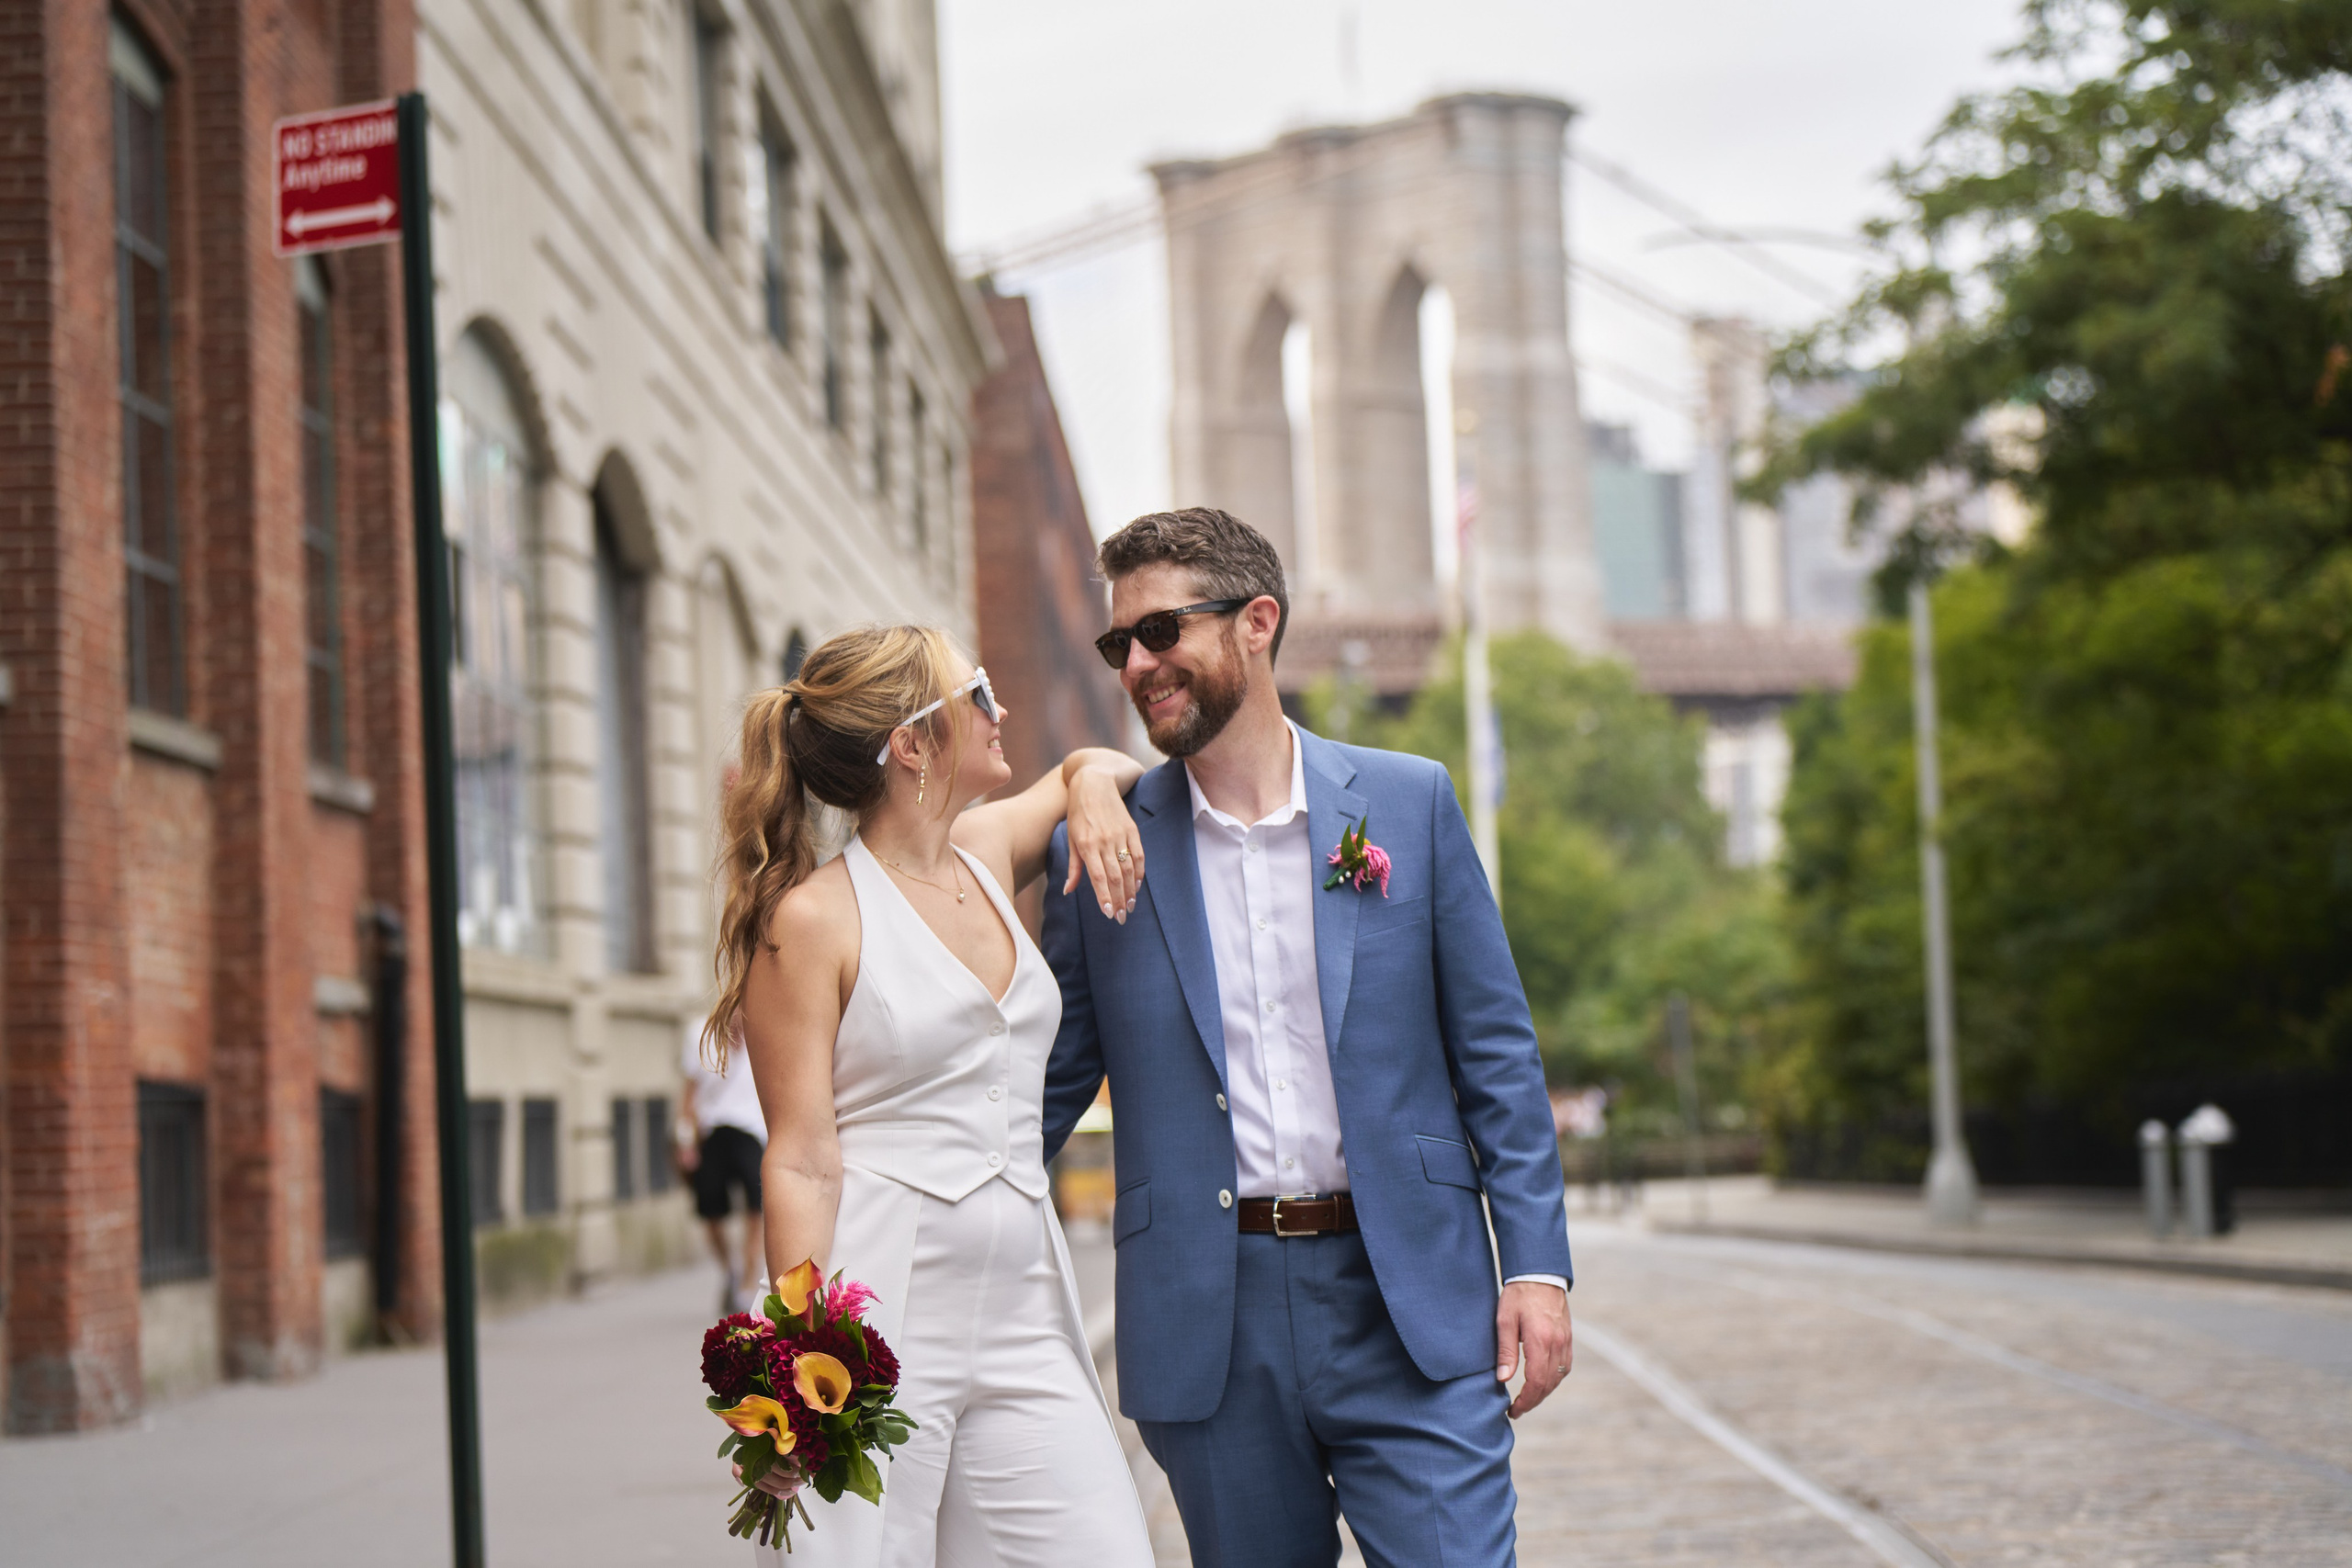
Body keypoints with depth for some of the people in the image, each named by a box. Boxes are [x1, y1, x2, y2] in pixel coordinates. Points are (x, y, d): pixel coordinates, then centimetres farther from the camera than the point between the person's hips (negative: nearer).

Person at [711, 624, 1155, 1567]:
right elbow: (801, 1162, -10)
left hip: (1023, 1317, 6)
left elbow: (1096, 767, 34)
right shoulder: (813, 918, -5)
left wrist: (1095, 786, 9)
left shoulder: (989, 853, 12)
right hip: (874, 1319, -6)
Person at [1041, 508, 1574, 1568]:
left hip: (1409, 1315, -1)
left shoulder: (1408, 803, 4)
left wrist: (1535, 1263, -2)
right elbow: (1048, 1085, 9)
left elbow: (1495, 1052, 5)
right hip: (1210, 1332, 1)